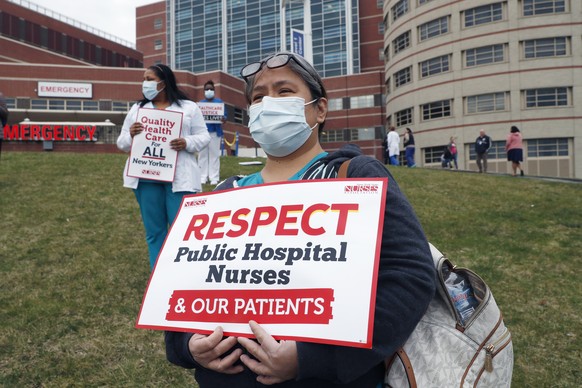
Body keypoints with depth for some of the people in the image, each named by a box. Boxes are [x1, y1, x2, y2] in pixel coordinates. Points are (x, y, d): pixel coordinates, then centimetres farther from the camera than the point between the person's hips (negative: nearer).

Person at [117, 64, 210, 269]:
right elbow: (122, 143, 13)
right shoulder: (137, 109, 14)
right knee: (154, 230, 9)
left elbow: (203, 136, 4)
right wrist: (130, 135, -10)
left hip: (178, 177, -3)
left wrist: (187, 143, -16)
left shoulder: (189, 107, 6)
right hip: (146, 178, 3)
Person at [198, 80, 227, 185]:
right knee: (202, 155, 1)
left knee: (214, 155, -1)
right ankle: (203, 177, 7)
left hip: (215, 132, -2)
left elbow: (224, 115, 4)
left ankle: (214, 178, 1)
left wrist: (223, 119, -20)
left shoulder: (219, 102, 9)